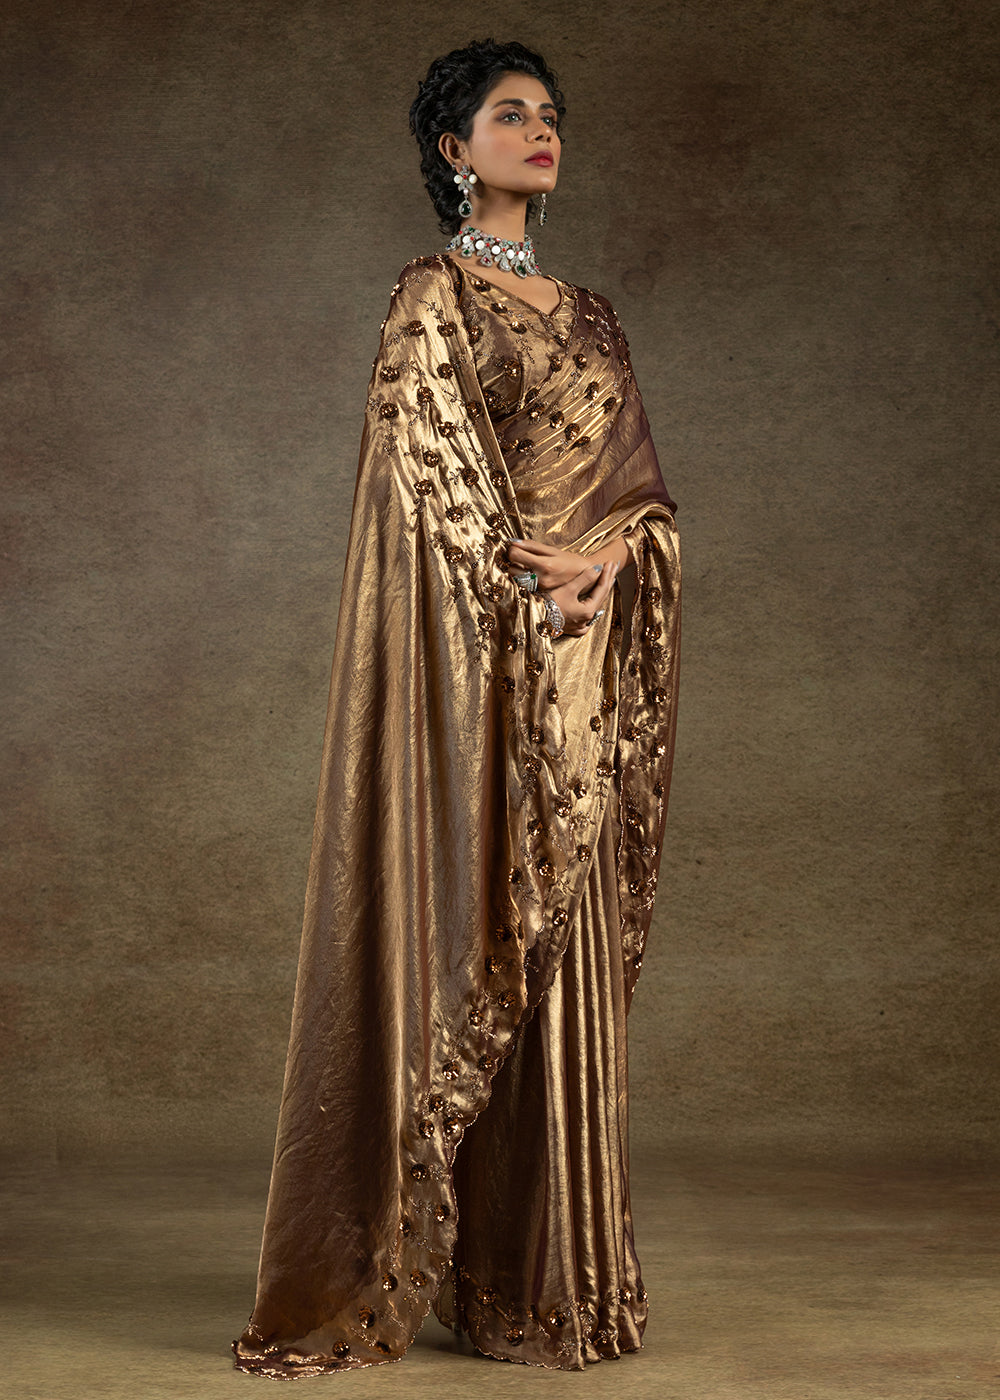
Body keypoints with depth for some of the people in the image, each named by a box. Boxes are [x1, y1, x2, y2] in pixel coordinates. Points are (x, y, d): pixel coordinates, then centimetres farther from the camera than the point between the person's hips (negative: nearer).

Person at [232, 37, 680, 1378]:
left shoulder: (589, 315, 19)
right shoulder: (435, 294, 0)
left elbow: (640, 478, 14)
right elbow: (437, 466, -10)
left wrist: (616, 561, -6)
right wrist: (527, 575, -15)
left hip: (585, 662, 7)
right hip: (480, 659, -7)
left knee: (568, 949, 6)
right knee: (475, 941, -5)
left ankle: (558, 1262, 14)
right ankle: (483, 1271, 3)